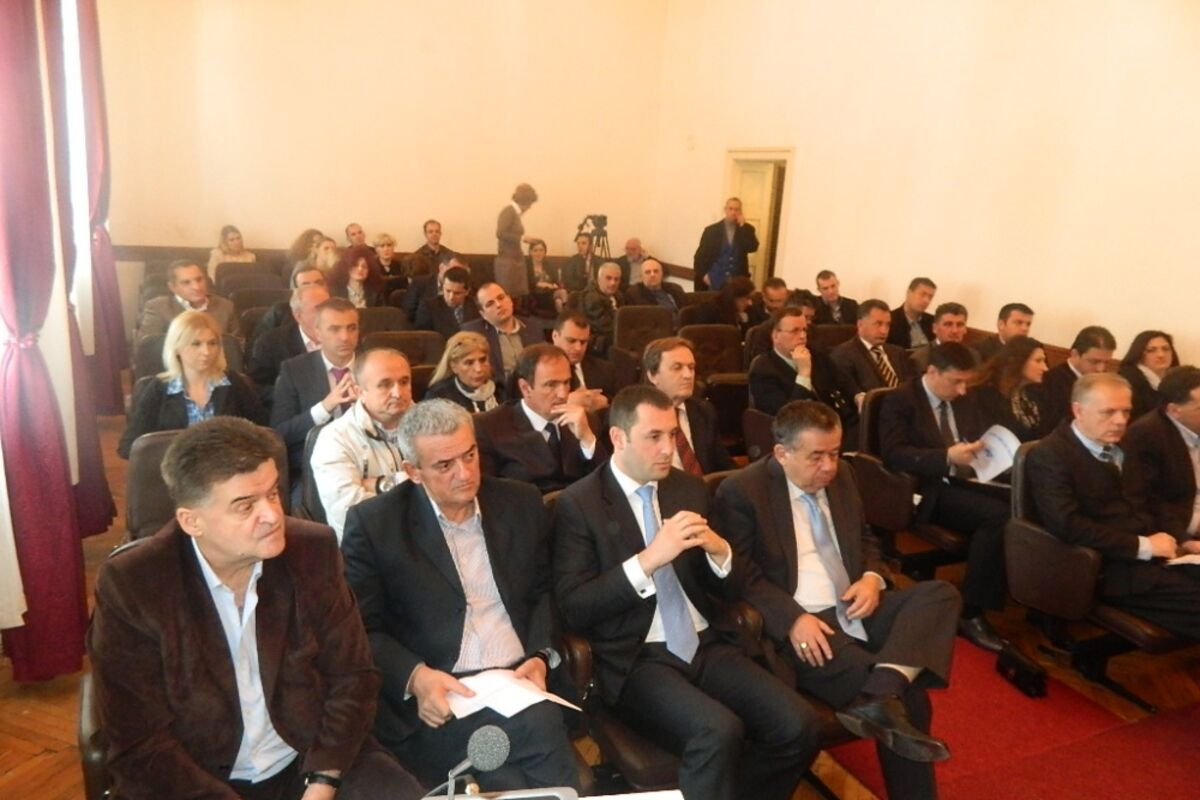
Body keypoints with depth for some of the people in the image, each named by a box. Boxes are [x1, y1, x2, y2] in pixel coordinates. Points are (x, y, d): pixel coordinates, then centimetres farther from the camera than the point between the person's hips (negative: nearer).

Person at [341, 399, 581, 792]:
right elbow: (361, 630, -1)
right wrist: (415, 676, -18)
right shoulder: (374, 523, -3)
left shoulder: (520, 502, 8)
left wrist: (541, 656, -2)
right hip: (439, 699, -3)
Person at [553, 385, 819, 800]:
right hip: (635, 660, -5)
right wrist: (647, 559, -22)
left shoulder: (691, 488, 11)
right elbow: (573, 609, -12)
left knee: (798, 725, -15)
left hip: (706, 645, 6)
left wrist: (718, 549, -9)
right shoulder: (578, 504, -5)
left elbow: (733, 588, 14)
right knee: (718, 732, -31)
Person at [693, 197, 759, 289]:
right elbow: (700, 254, 4)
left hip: (737, 280, 1)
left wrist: (742, 226, -12)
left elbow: (753, 248, -12)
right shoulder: (712, 230, 1)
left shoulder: (747, 229, 5)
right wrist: (703, 274, -5)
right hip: (716, 279, 0)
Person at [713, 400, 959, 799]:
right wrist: (792, 619, -25)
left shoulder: (842, 475, 13)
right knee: (907, 696, -24)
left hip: (856, 609, 8)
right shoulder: (741, 491, -9)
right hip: (802, 626, -7)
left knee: (940, 593, -20)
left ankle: (882, 694, -31)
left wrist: (873, 578, 0)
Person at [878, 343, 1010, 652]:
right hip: (926, 491, -6)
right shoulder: (900, 401, -4)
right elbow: (894, 454, -16)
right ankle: (970, 613, -20)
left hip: (963, 483, 6)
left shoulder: (964, 401, 19)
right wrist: (947, 457, -26)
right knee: (996, 514, -31)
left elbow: (980, 441, 22)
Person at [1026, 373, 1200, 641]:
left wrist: (1176, 540, 1)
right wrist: (1143, 546, -17)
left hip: (1150, 553, 8)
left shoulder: (1119, 448, 16)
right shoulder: (1049, 455, -10)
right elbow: (1067, 525, -20)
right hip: (1110, 568, -8)